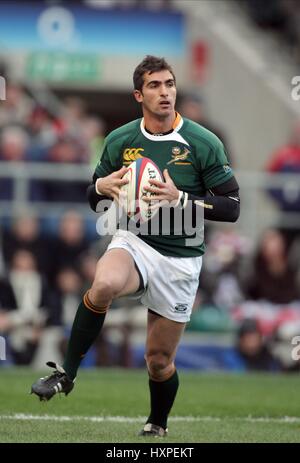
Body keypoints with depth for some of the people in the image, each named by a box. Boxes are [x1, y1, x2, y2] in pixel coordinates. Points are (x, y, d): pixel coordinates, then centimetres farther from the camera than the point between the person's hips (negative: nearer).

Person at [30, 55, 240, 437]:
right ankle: (66, 374, -23)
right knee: (104, 284, -36)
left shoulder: (204, 143, -8)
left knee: (159, 360, 5)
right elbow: (94, 198, 13)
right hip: (134, 241, 1)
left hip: (180, 258, -1)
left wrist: (180, 198, -21)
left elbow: (231, 208, -7)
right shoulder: (119, 140, 1)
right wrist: (102, 187, -11)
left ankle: (157, 427, 35)